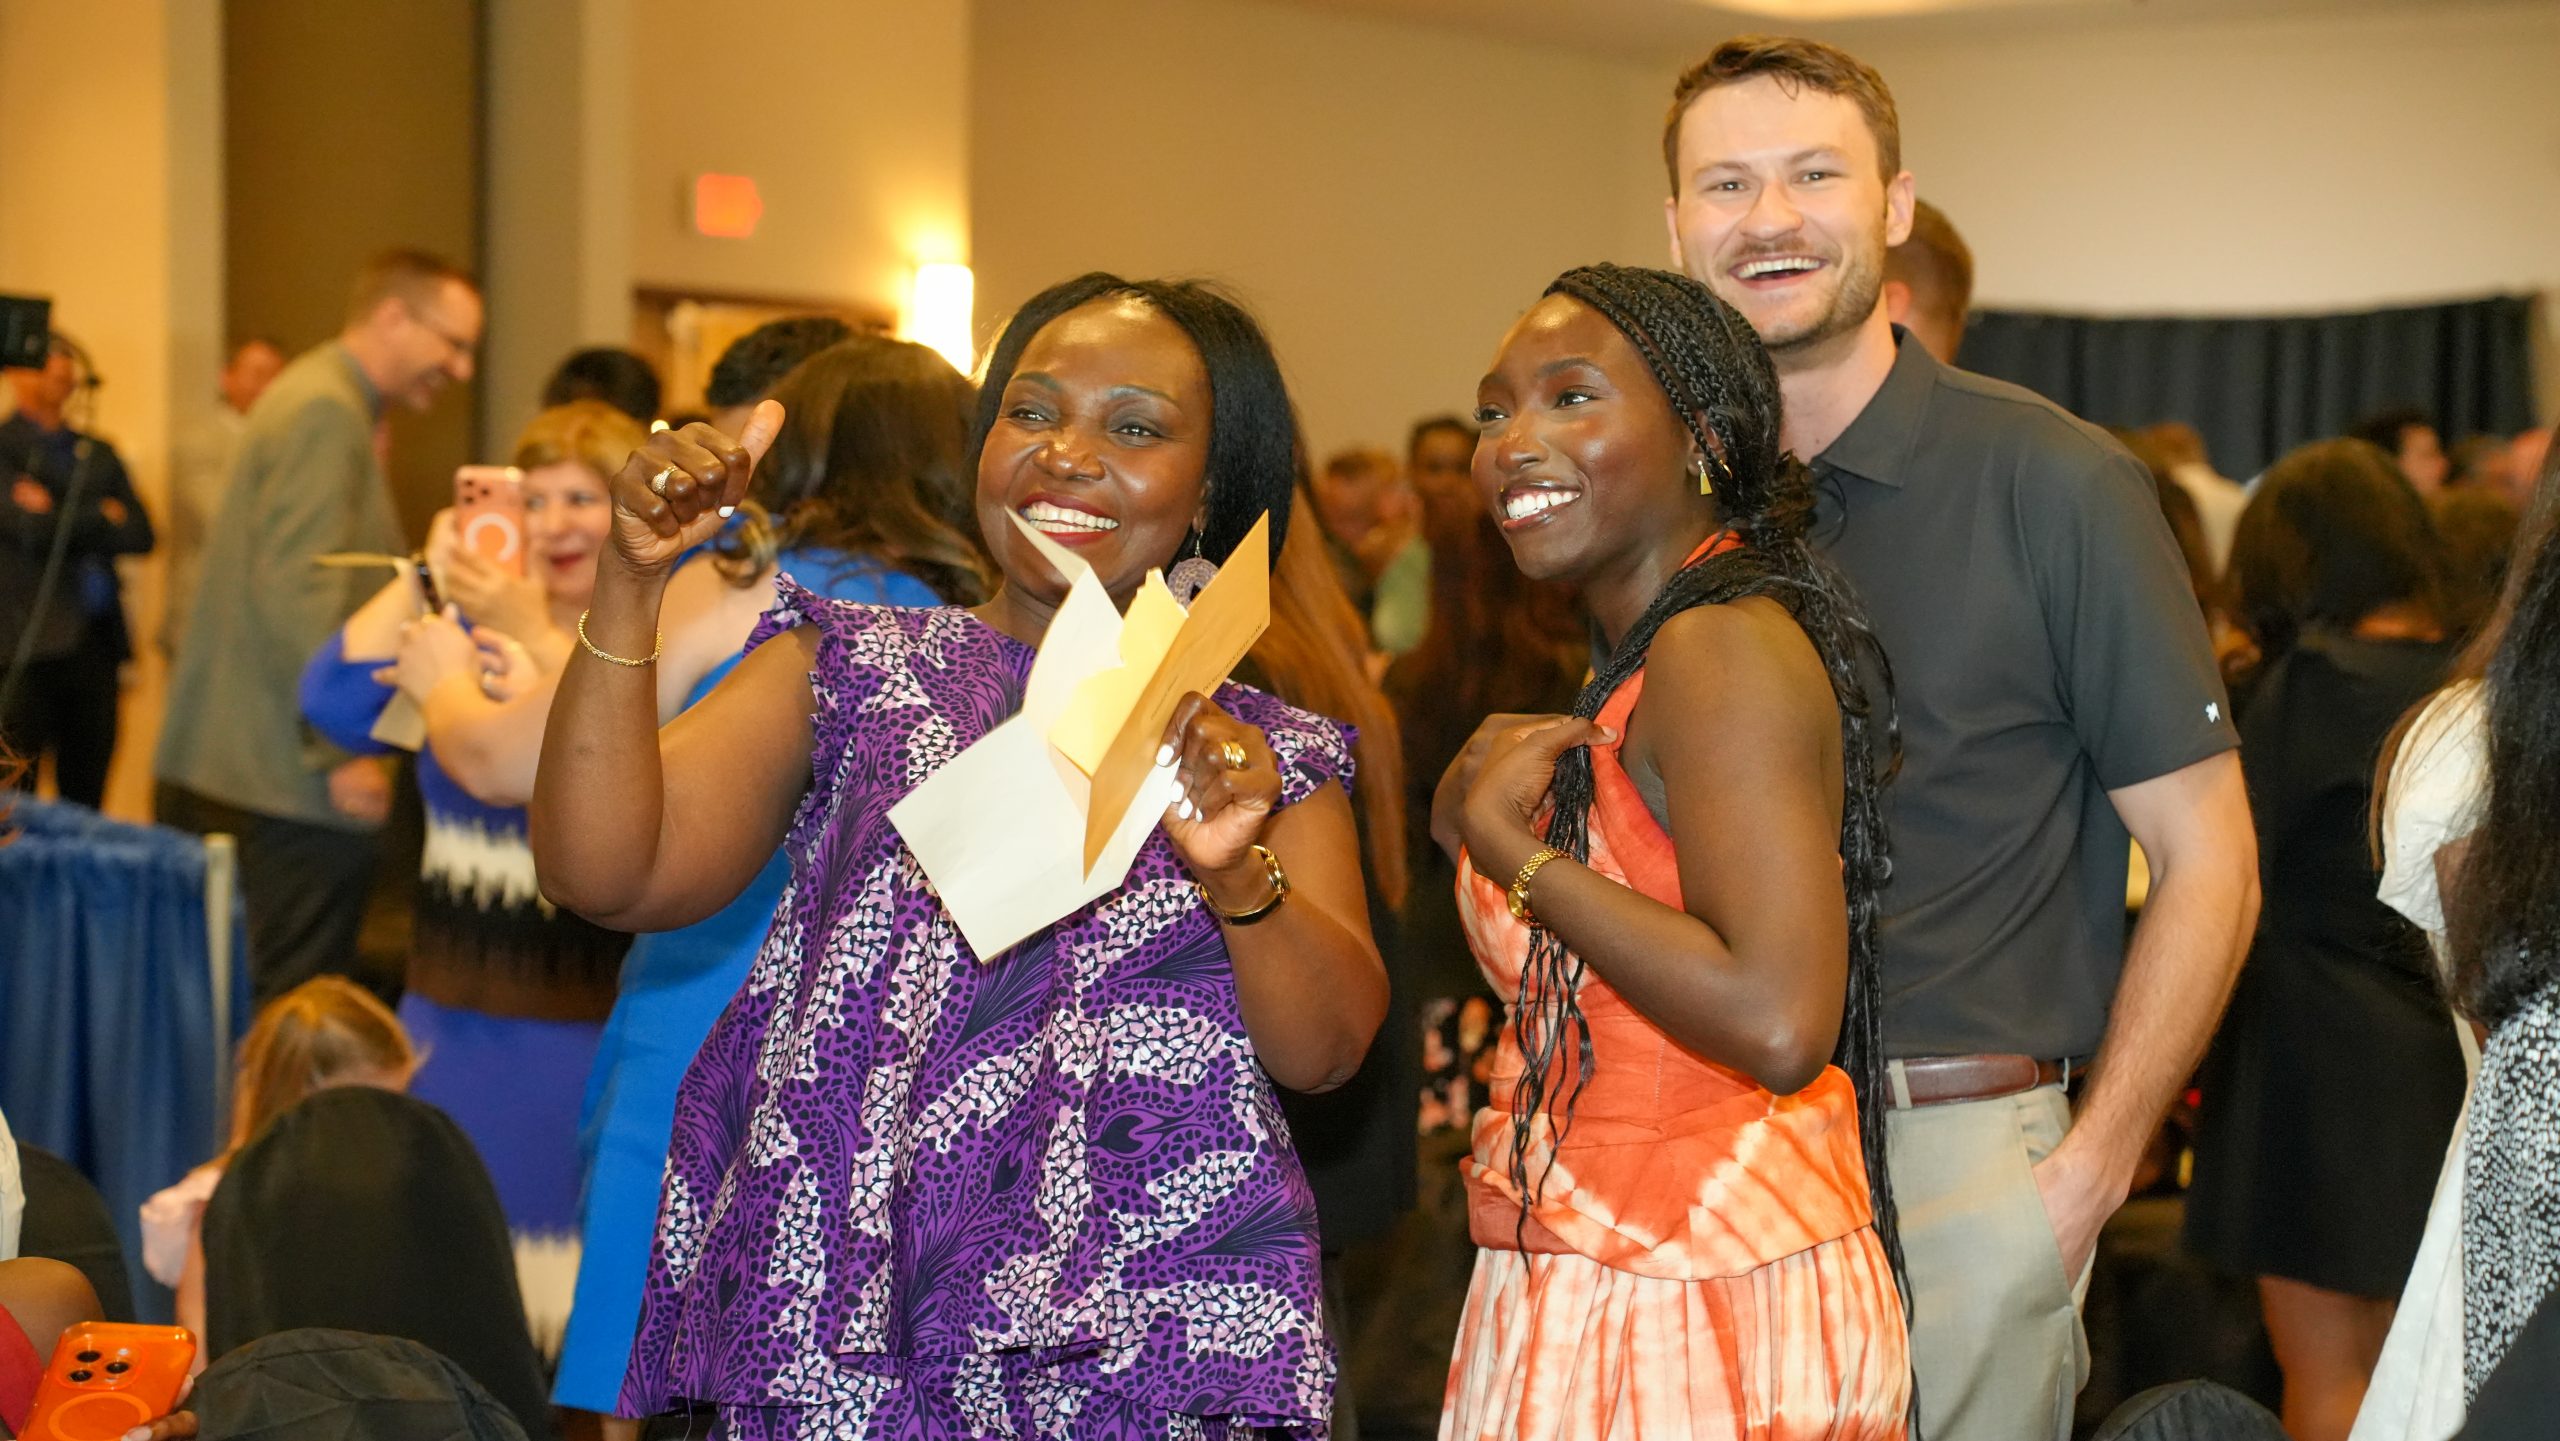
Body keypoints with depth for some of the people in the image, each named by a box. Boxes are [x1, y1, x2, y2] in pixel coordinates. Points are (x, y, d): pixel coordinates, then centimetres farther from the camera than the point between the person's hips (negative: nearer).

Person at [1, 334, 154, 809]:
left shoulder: (98, 454, 18)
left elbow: (141, 535, 6)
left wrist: (68, 524, -6)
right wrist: (102, 519, 1)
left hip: (97, 642, 5)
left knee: (86, 798, 6)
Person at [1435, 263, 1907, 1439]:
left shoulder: (1723, 647, -16)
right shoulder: (1635, 659, 13)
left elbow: (1777, 1023, -28)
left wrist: (1504, 839, -19)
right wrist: (1470, 810, 8)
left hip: (1695, 1315, -9)